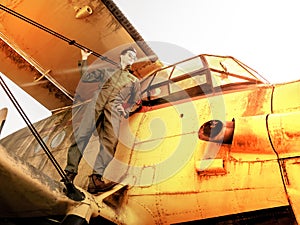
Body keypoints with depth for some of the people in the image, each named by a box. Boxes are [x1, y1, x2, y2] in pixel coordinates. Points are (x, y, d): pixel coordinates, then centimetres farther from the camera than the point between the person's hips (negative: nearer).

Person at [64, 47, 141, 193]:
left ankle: (95, 180, -33)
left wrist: (125, 111, 6)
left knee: (110, 141, -23)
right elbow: (85, 78, 26)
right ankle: (69, 173, -14)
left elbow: (135, 102, 23)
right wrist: (84, 60, 21)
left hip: (114, 111, -1)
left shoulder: (134, 80, 29)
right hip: (96, 104, 1)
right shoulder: (107, 71, 29)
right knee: (81, 135, -16)